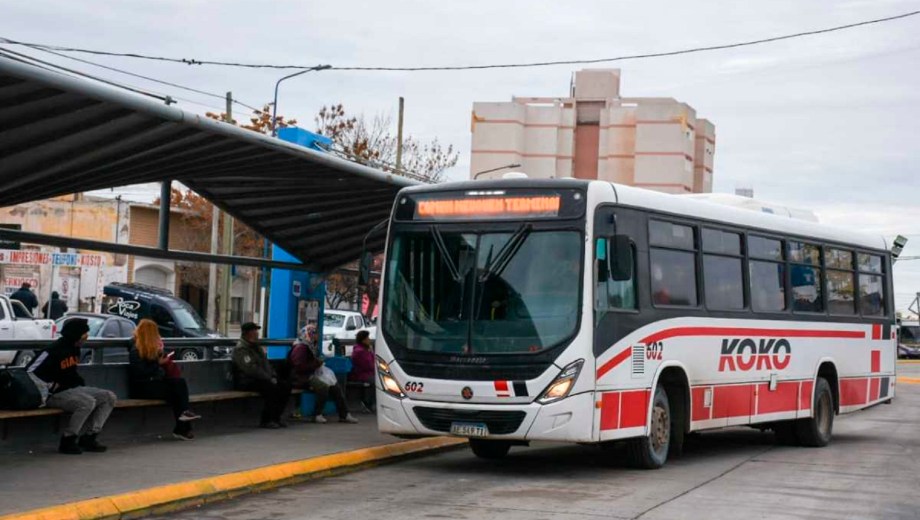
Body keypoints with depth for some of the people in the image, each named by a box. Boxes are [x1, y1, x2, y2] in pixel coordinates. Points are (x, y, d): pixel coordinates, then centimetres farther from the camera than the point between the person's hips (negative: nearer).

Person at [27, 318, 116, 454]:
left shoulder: (74, 349, 9)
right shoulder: (55, 350, -19)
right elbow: (31, 372, -20)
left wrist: (82, 385, 8)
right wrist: (51, 387, -17)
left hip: (73, 389, 10)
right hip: (55, 394, -9)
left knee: (109, 397, -1)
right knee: (87, 402, -33)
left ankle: (88, 437, -5)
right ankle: (67, 441, -19)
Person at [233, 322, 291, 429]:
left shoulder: (256, 347, 19)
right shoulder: (241, 349, -11)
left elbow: (266, 363, 24)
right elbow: (251, 369, -20)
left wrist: (273, 376, 5)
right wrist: (269, 379, -18)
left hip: (265, 379, 9)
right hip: (248, 381, -9)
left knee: (285, 386, -8)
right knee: (272, 388, -31)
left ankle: (276, 417, -2)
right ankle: (266, 421, -20)